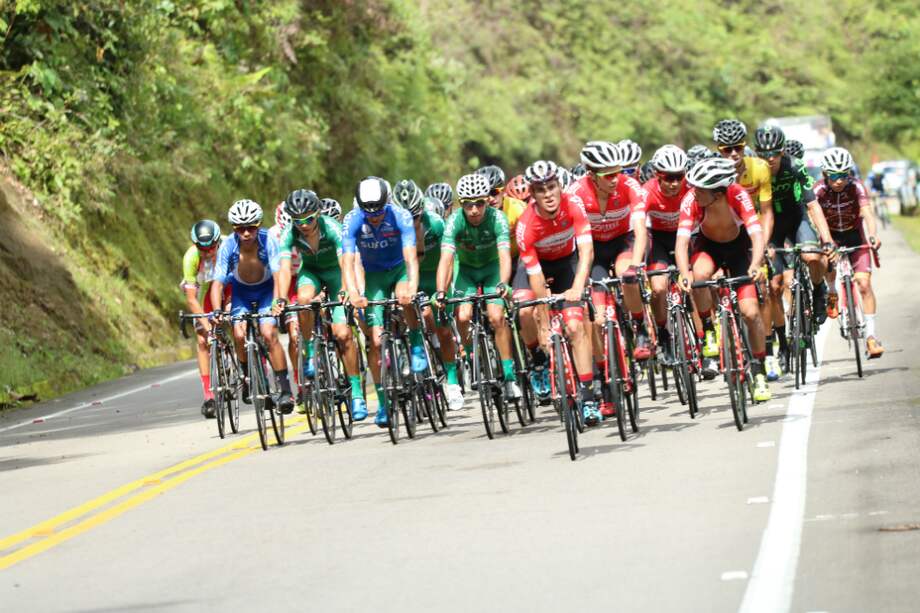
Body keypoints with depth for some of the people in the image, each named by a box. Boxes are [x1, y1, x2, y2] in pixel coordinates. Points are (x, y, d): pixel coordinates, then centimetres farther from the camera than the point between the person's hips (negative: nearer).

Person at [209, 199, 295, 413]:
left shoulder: (268, 241, -28)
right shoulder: (228, 246, -25)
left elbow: (278, 275, -35)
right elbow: (218, 282, -26)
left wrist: (278, 302, -50)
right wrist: (217, 311, -40)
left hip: (266, 290, -2)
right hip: (241, 293, 2)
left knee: (269, 334, -22)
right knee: (239, 335, -19)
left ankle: (285, 389, -18)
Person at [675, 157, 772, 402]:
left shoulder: (738, 195, -33)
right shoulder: (691, 200, -31)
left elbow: (756, 234, -40)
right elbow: (682, 241, -37)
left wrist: (756, 264, -58)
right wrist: (685, 274, -55)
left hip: (739, 246, 0)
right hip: (707, 246, 0)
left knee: (750, 311, -13)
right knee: (700, 275, -35)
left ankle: (759, 373, 7)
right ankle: (708, 334, -12)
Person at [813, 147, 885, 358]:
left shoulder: (856, 187, -23)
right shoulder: (819, 190, -22)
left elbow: (867, 213, -35)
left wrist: (873, 235, -53)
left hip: (855, 237, -1)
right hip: (831, 236, 1)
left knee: (864, 283, -14)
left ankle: (871, 335, -12)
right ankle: (831, 292, 9)